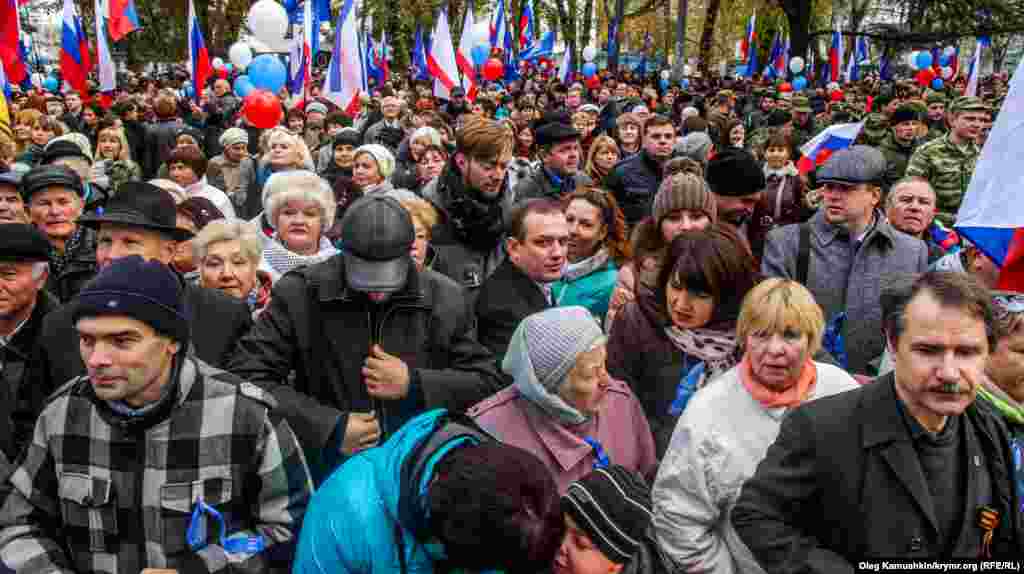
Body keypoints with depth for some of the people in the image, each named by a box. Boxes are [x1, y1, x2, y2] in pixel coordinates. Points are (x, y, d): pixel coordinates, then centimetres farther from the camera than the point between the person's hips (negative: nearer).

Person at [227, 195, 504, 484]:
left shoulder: (443, 298, 0)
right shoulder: (299, 293, -6)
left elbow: (488, 381, 4)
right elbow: (247, 376, -7)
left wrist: (415, 386, -12)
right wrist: (329, 427, -15)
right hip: (329, 470, -1)